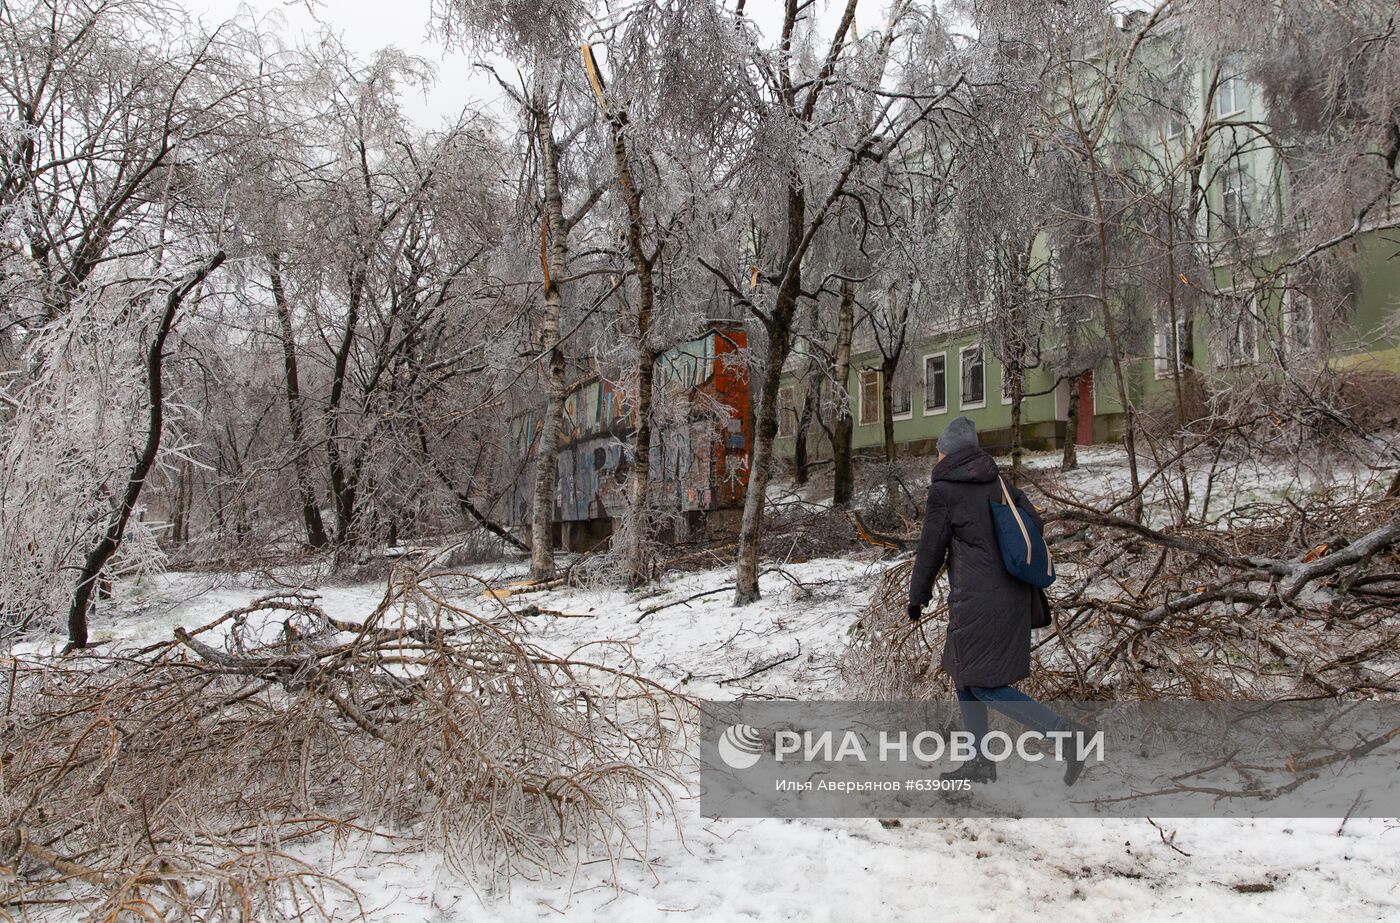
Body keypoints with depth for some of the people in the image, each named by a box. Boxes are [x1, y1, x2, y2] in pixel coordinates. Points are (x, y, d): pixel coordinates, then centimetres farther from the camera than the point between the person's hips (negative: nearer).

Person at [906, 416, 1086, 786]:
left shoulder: (943, 491, -9)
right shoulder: (998, 484, 10)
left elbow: (930, 551, -6)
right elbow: (1034, 523, 11)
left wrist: (917, 598, 8)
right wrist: (1032, 587, 20)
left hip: (977, 601, -8)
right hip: (1013, 596, 8)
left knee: (984, 686, -1)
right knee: (963, 672, 18)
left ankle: (1064, 733, -12)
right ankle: (981, 762, 22)